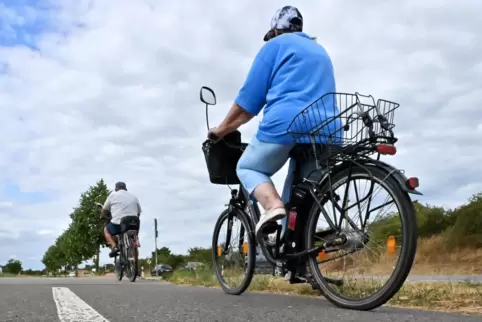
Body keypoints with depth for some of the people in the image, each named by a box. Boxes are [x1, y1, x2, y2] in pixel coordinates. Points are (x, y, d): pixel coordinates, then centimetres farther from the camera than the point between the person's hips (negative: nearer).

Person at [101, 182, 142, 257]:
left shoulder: (113, 195, 10)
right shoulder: (134, 197, 20)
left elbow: (104, 212, 12)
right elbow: (139, 213, 17)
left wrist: (107, 217, 32)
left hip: (118, 223, -3)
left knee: (106, 230, 24)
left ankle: (113, 246, 1)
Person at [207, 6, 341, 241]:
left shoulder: (276, 45, 11)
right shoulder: (320, 52, 32)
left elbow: (249, 97, 5)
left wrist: (222, 130, 15)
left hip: (287, 123, -6)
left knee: (248, 168, 14)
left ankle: (273, 205, -15)